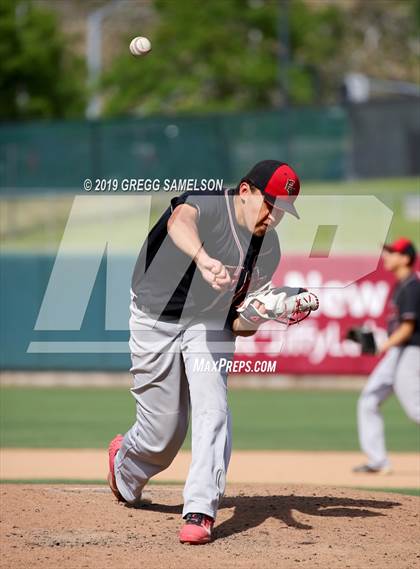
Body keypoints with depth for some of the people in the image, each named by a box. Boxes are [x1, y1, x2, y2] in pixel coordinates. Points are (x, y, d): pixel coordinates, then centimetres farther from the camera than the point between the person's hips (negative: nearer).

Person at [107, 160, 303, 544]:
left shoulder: (268, 250, -5)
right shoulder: (208, 205, -22)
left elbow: (241, 322, -1)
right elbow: (180, 221, -48)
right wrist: (204, 260, -68)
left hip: (210, 325, 4)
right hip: (156, 321, -4)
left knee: (212, 409, -18)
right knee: (163, 432, 2)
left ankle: (201, 512, -18)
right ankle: (123, 459, 38)